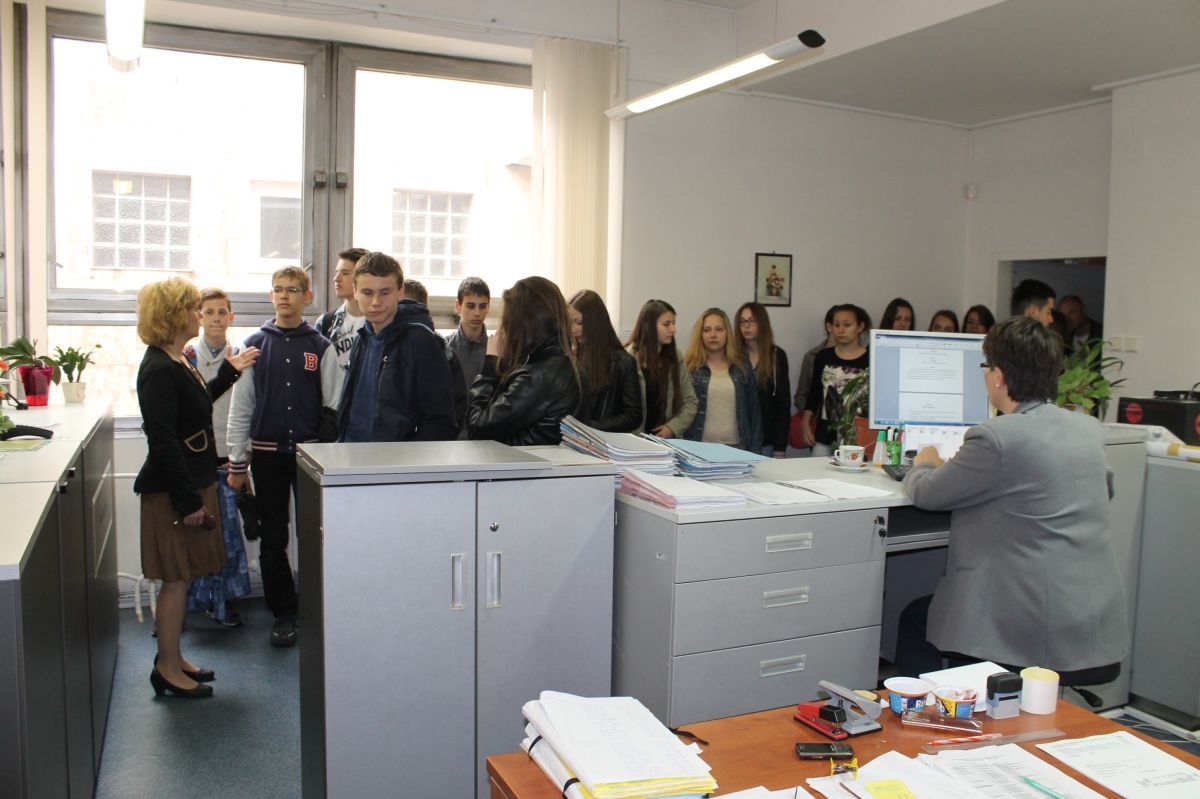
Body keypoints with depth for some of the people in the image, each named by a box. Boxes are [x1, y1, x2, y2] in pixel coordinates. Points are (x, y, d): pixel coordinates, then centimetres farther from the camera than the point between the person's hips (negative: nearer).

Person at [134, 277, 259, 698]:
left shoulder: (175, 361, 10)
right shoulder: (159, 370, -20)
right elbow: (163, 440, -23)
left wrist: (229, 372, 25)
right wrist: (188, 501, -22)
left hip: (191, 481, 10)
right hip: (173, 489, -10)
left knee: (181, 577, 17)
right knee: (177, 578, 0)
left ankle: (172, 657, 29)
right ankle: (168, 668, 13)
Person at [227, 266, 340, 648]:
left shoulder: (321, 347, 3)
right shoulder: (256, 344, 5)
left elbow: (332, 407, 3)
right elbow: (241, 406, 5)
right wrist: (237, 462, 2)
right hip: (267, 452, 1)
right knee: (272, 539, 6)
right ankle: (283, 613, 17)